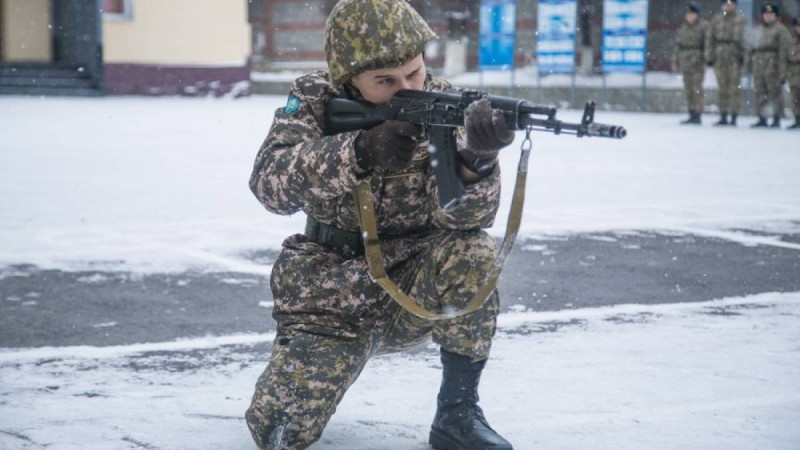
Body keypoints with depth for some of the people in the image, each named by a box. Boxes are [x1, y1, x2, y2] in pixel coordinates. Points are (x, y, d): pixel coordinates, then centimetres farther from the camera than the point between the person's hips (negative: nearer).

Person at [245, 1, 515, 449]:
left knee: (472, 251, -30)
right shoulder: (315, 99, -9)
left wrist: (478, 158, -46)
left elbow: (464, 215, -24)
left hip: (415, 290, 0)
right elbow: (270, 182, -25)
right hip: (331, 298, 0)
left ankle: (458, 414, -14)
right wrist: (360, 151, -40)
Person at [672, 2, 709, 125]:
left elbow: (707, 44, -8)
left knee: (697, 88, -9)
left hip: (697, 61, -6)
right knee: (688, 89, 7)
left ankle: (698, 115, -8)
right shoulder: (683, 27, 15)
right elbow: (678, 44, 18)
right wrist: (675, 60, 14)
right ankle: (692, 115, 13)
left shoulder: (703, 26, -3)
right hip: (685, 60, 6)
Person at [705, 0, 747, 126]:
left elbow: (746, 38, -5)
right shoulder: (716, 21, 13)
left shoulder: (741, 20, 1)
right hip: (720, 58, 4)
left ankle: (734, 118, -3)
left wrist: (743, 55, -14)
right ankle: (723, 117, 13)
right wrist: (709, 57, 7)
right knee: (722, 88, 8)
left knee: (735, 88, -5)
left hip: (735, 58, -4)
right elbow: (709, 39, 13)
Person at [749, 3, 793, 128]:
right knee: (760, 93, 6)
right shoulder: (759, 29, 19)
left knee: (775, 92, -5)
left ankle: (777, 119, -1)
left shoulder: (780, 30, -1)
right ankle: (762, 119, 12)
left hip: (773, 65, -6)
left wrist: (782, 71, -14)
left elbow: (783, 52, -7)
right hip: (759, 65, 6)